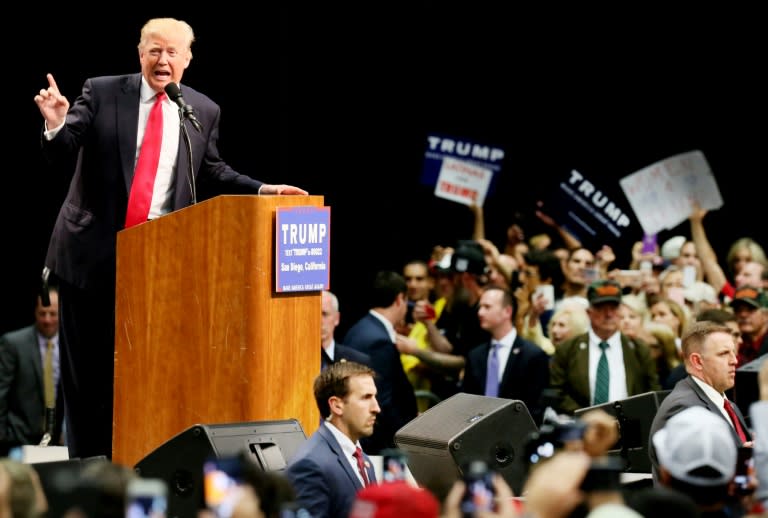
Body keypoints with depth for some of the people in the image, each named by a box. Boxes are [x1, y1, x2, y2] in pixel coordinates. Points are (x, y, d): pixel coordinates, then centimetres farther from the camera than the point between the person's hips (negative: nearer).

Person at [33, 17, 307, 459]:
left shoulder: (204, 111, 5)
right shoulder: (102, 93, -2)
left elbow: (213, 173, 16)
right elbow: (62, 154, -4)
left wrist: (263, 190, 4)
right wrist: (57, 124, -25)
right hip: (94, 251, -1)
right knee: (86, 364, 6)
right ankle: (86, 460, 15)